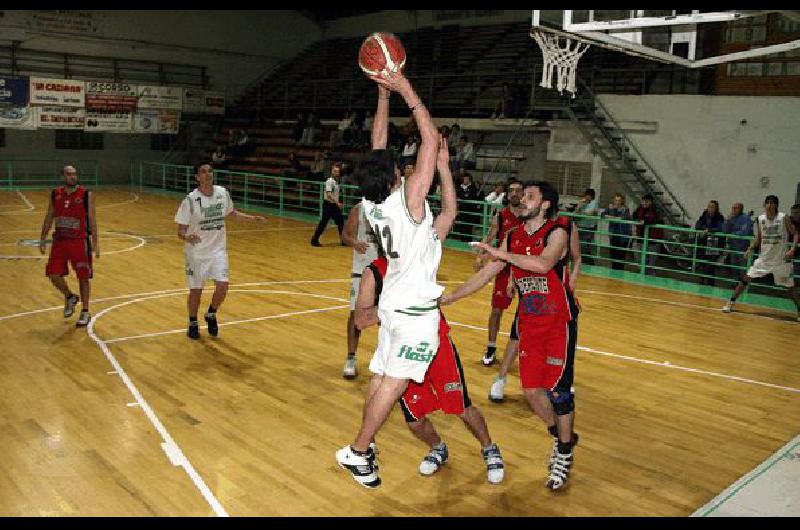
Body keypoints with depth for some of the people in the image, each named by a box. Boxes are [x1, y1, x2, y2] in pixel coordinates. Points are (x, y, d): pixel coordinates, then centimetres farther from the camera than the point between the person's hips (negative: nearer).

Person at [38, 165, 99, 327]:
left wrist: (95, 242, -9)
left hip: (80, 241, -4)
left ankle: (85, 313, 13)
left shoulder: (86, 195, -7)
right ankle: (70, 297, 30)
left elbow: (92, 219, -5)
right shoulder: (55, 194, 4)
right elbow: (49, 216, 13)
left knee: (83, 277, 1)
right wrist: (43, 238, 11)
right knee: (53, 274, 1)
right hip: (59, 240, 4)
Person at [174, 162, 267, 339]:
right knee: (196, 290, 6)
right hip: (196, 252, -3)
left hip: (218, 250, 3)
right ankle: (193, 323, 29)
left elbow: (231, 213, 16)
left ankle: (211, 315, 23)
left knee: (222, 286, -7)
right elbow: (181, 230, -14)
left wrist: (251, 218, 6)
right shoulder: (190, 200, -17)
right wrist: (187, 237, -36)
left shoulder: (223, 193, -4)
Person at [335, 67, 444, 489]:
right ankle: (356, 452, 8)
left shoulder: (371, 204, -4)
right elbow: (431, 140, -21)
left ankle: (365, 445, 24)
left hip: (393, 302, 7)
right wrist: (405, 90, -18)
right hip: (416, 309, -7)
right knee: (394, 382, 1)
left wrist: (384, 95, 4)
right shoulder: (408, 198, -21)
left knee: (381, 376, 14)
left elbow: (378, 148, 5)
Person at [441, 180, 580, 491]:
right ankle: (559, 436, 31)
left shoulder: (557, 233, -12)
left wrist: (501, 254, -30)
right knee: (531, 389, 5)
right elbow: (486, 274, 9)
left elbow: (543, 263, -33)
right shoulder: (513, 238, 6)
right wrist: (450, 297, 5)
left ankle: (565, 454, 17)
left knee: (558, 389, -3)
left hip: (559, 323, -5)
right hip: (529, 323, 5)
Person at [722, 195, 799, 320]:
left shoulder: (784, 218, -9)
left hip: (781, 259, -3)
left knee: (790, 287, 2)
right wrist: (750, 249, -2)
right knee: (746, 278, -3)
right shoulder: (760, 219, 1)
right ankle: (731, 302, 7)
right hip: (764, 257, 3)